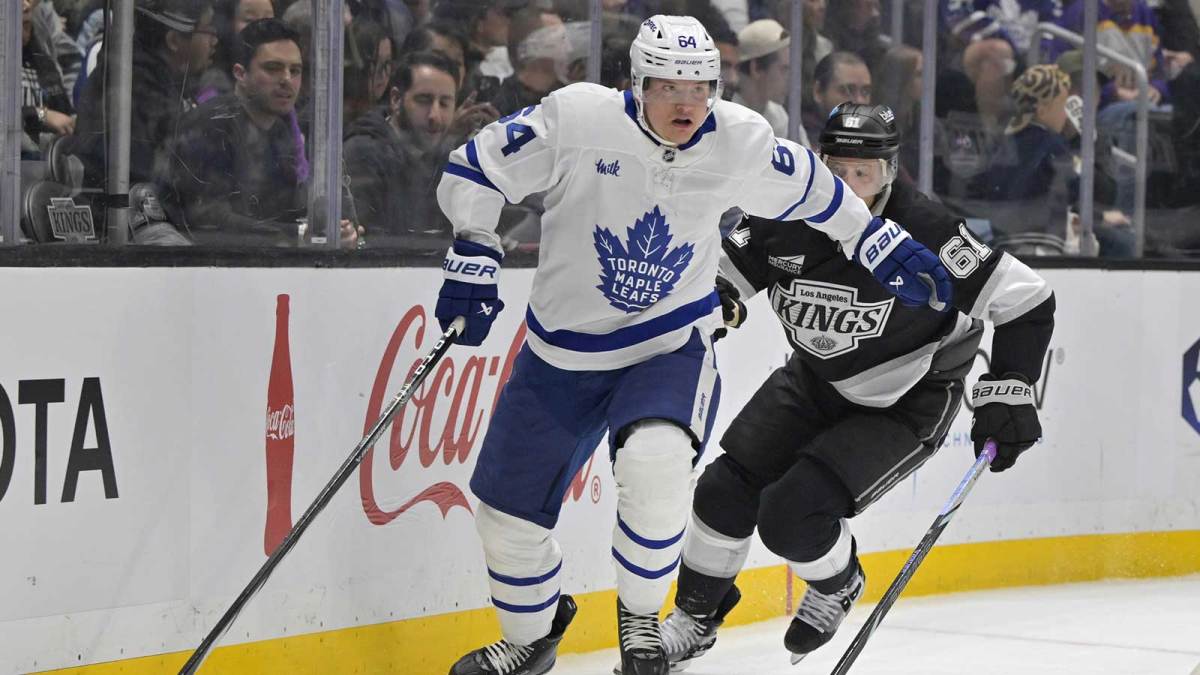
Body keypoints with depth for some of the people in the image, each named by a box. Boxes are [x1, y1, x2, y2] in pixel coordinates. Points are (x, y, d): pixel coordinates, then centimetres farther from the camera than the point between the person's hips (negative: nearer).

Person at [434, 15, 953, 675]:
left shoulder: (742, 143, -11)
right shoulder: (576, 118, -19)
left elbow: (814, 192, 8)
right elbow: (474, 170, -9)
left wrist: (890, 250, 9)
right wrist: (473, 260, -15)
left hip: (670, 347, -1)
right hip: (562, 352, 1)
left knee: (655, 464, -31)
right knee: (507, 508, 6)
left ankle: (640, 616, -5)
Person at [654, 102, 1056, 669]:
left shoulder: (927, 232, -27)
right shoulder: (788, 215, -13)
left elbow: (1026, 302, -21)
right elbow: (728, 262, 4)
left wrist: (1006, 391, -21)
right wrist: (716, 294, -19)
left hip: (904, 404, -5)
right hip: (815, 382, 6)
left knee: (791, 515, -19)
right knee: (726, 491, -2)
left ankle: (837, 586, 16)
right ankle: (694, 619, 22)